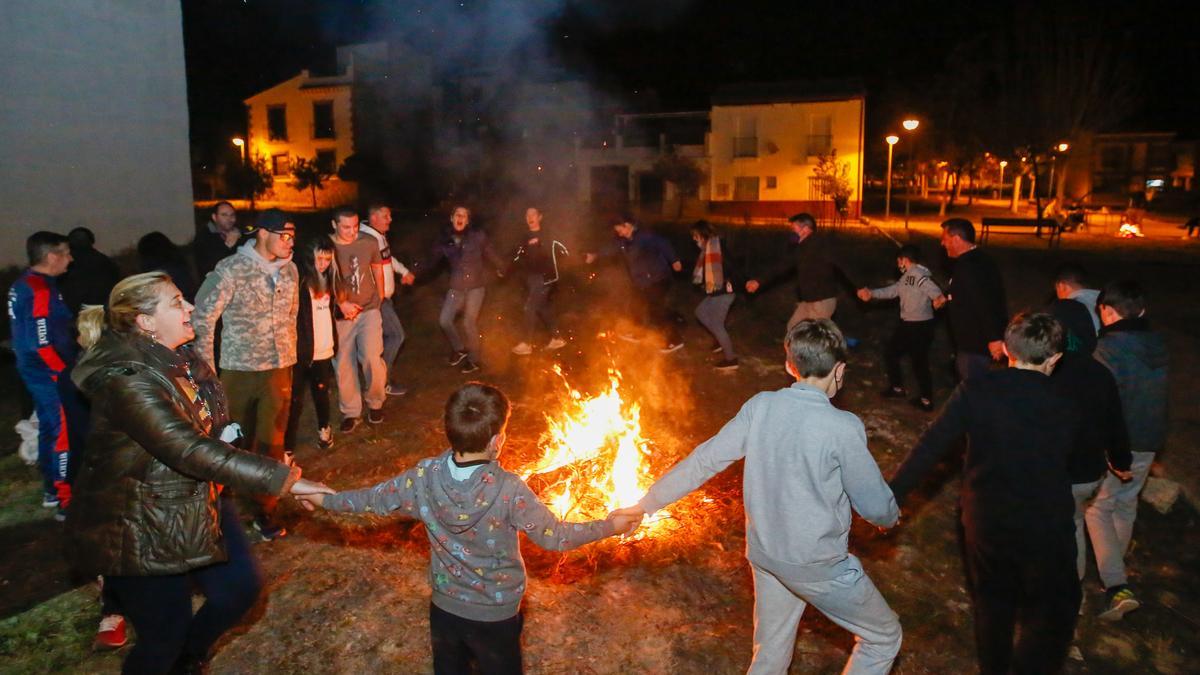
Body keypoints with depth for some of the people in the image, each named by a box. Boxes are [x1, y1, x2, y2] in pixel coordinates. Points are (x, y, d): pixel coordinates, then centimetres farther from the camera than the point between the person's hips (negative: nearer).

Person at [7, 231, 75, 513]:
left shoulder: (22, 284, 9)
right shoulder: (41, 290, -21)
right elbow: (41, 343, -24)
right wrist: (65, 373, -18)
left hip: (35, 371, 10)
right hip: (50, 374, -10)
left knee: (49, 428, 19)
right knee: (63, 432, -4)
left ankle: (51, 489, 30)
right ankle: (65, 497, 2)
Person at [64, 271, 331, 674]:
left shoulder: (180, 359, 0)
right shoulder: (126, 380, -28)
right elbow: (191, 451, -36)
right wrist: (282, 479, -37)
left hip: (197, 503, 8)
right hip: (141, 528, -8)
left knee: (240, 588, 13)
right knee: (165, 636, 4)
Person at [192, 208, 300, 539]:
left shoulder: (290, 270, 3)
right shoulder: (231, 270, -12)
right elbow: (202, 319, -9)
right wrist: (206, 371, -8)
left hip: (279, 369, 4)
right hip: (239, 371, -4)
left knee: (272, 444, 8)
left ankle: (265, 510, 23)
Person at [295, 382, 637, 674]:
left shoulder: (425, 477, -19)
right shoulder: (509, 490, -31)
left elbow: (374, 499, -3)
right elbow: (555, 537, -21)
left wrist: (323, 499, 15)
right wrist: (610, 525, -7)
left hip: (444, 607, 3)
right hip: (496, 614, -3)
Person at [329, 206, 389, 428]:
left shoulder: (369, 242, -6)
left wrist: (379, 297, 19)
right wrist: (341, 304, -18)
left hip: (369, 310, 0)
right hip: (340, 314, 0)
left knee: (371, 358, -15)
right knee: (344, 365, 7)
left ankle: (375, 402, 12)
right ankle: (350, 412, 23)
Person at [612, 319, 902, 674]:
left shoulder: (760, 407, -10)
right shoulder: (843, 427, -23)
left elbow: (703, 461, -6)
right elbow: (875, 506, -13)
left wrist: (645, 504, 4)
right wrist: (890, 516, 12)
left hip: (765, 553, 5)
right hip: (819, 566, -5)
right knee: (884, 636, 20)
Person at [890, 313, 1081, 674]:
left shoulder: (976, 390, -15)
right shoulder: (1066, 409, -13)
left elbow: (930, 447, -17)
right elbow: (1065, 461, -1)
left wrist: (893, 496, -12)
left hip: (985, 521, 2)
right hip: (1045, 529, -2)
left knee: (992, 601, 25)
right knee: (1054, 610, 21)